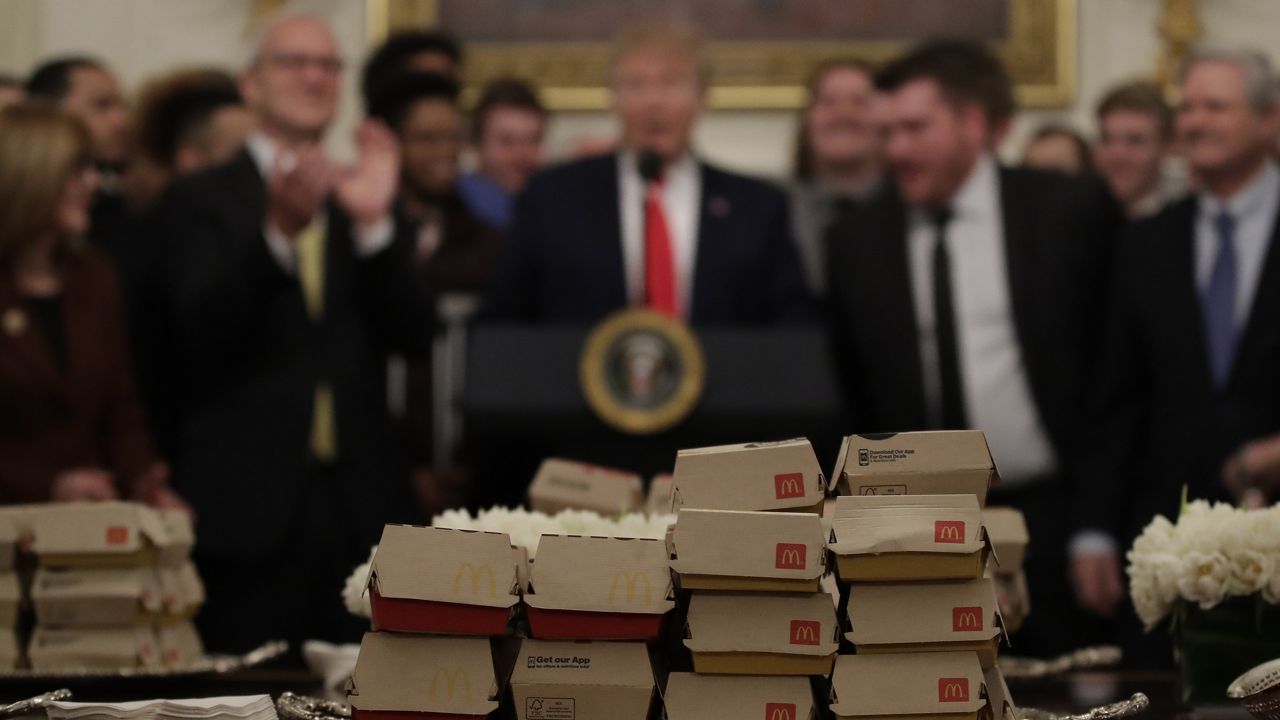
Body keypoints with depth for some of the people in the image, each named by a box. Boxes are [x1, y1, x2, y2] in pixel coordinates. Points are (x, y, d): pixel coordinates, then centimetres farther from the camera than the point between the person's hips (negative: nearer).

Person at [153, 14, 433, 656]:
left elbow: (413, 336, 2)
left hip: (361, 505, 3)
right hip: (248, 505, -3)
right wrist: (281, 229, -28)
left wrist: (374, 222, -13)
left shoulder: (362, 198, 14)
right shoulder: (199, 201, 3)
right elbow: (204, 331, -13)